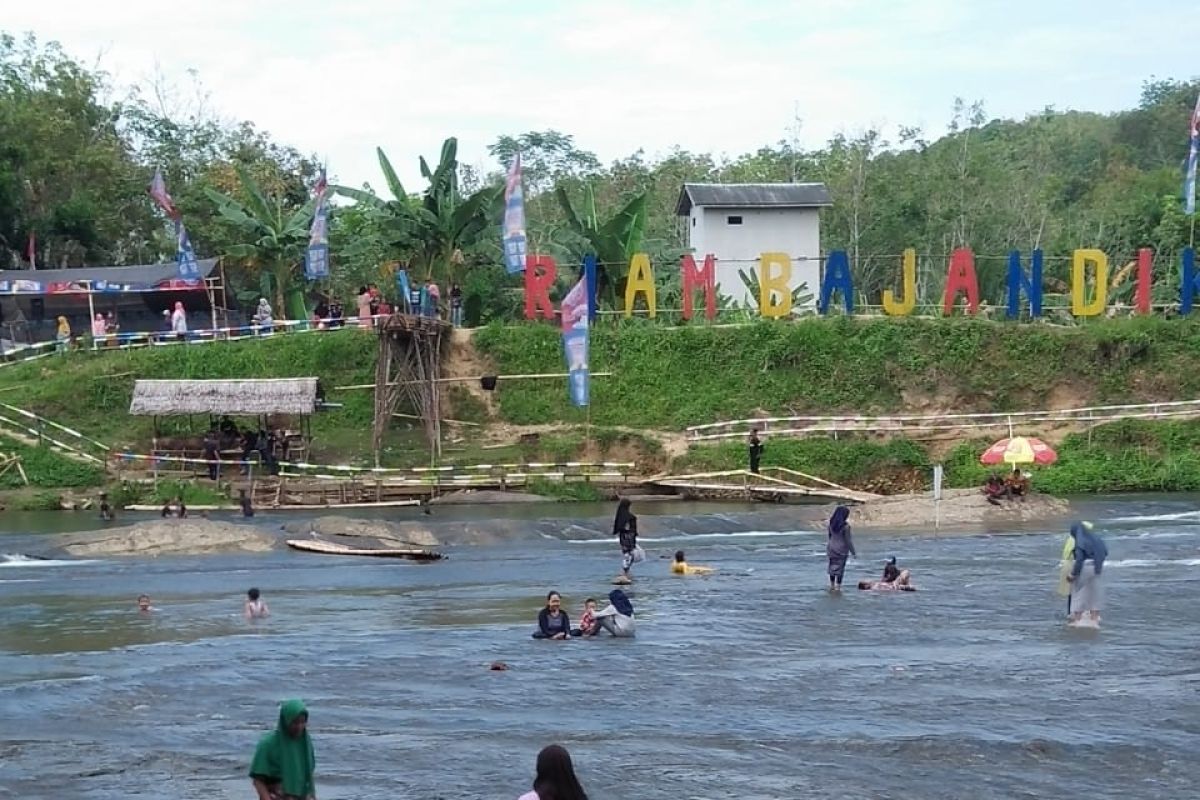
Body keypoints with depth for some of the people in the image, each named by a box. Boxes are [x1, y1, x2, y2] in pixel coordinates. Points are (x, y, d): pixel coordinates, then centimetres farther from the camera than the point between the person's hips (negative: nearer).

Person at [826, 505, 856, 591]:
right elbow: (848, 540, -14)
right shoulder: (845, 526, -17)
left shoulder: (831, 524, -1)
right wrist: (853, 552, -6)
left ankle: (832, 586, 23)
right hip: (841, 550, -5)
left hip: (831, 548, 5)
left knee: (832, 567, 16)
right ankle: (838, 587, 5)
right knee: (840, 569, 3)